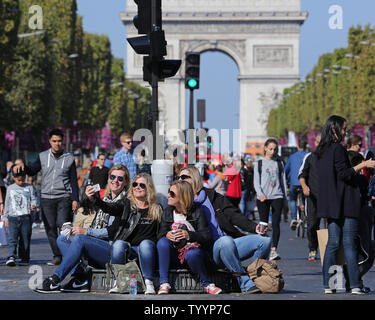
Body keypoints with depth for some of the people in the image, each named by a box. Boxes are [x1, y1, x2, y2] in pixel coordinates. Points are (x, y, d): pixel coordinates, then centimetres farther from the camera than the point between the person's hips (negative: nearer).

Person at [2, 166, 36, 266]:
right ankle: (11, 256, -21)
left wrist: (33, 205, -14)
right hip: (13, 217, 0)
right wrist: (5, 217, 14)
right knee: (12, 237, -13)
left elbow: (33, 199, 9)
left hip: (26, 217, 0)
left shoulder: (29, 187, 9)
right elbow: (7, 203, 16)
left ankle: (24, 258, 9)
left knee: (25, 238, 1)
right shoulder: (10, 188, 12)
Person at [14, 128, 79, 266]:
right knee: (50, 228, 1)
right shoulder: (43, 156, 10)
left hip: (64, 197, -3)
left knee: (63, 226, -12)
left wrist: (75, 199, 0)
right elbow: (32, 171, 15)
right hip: (46, 197, 3)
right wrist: (23, 165, -7)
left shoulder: (69, 158, 6)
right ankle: (57, 256, 7)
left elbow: (74, 181, 7)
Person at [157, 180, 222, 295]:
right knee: (162, 242, -27)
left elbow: (207, 237, -11)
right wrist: (166, 235, -20)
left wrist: (189, 235, -28)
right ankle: (164, 283, -27)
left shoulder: (196, 213, -4)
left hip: (193, 248, -4)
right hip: (174, 253, 4)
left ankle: (207, 284, -15)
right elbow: (160, 234, 5)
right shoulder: (167, 212, 9)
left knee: (192, 254, -39)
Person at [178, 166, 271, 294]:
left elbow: (233, 215, 7)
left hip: (229, 245, 3)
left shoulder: (213, 197, 17)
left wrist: (254, 227, -8)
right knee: (226, 241, -38)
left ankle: (256, 278, -5)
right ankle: (245, 283, -33)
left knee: (265, 240, -17)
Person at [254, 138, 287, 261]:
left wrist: (284, 197, 9)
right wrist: (260, 193, -15)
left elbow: (283, 180, 15)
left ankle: (274, 250, -19)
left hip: (277, 196, 0)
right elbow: (256, 181, 2)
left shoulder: (279, 163, 14)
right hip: (263, 198, 0)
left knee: (276, 223, -11)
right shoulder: (259, 163, 10)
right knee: (263, 224, 1)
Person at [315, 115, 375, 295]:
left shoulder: (321, 151, 13)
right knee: (349, 243, -6)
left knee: (333, 242, 7)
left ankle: (328, 285, 3)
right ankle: (355, 285, -6)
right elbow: (344, 174, -17)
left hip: (330, 203, 8)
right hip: (345, 202, -8)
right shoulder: (338, 149, -12)